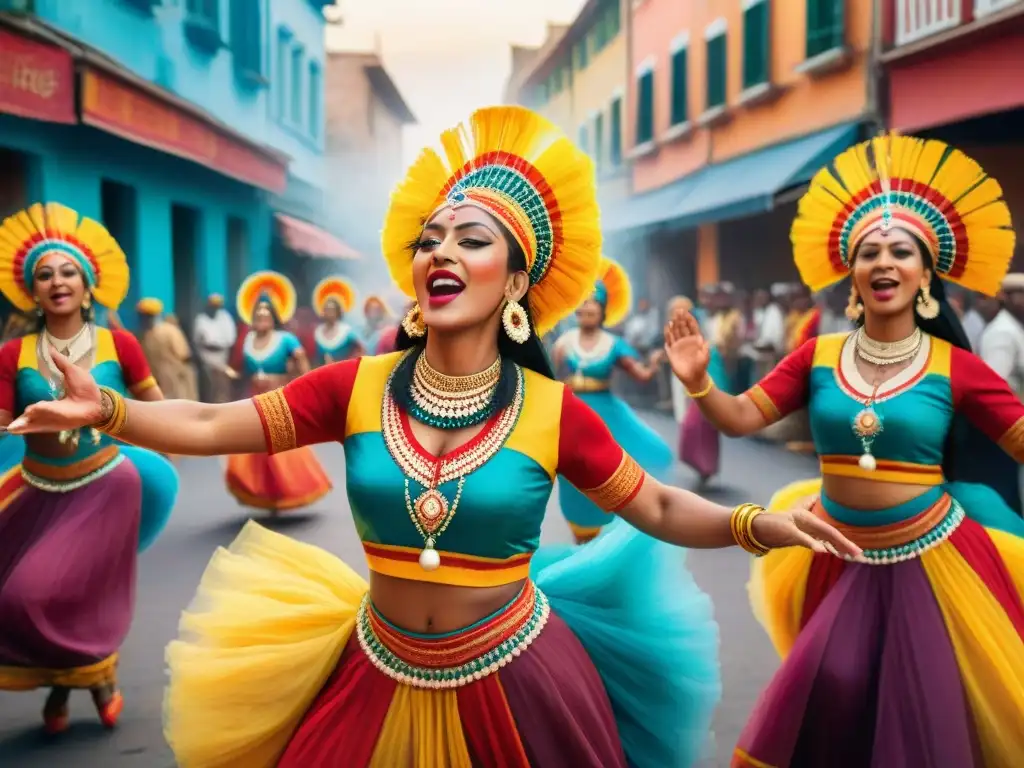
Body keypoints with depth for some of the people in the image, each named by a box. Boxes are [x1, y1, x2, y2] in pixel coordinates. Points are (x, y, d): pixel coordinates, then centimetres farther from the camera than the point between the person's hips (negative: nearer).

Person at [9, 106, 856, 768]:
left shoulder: (552, 409, -11)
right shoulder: (358, 387, -7)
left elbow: (659, 510, -4)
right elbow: (207, 425, -6)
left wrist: (754, 524, -19)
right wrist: (106, 408, -22)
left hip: (514, 685, -2)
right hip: (382, 678, 2)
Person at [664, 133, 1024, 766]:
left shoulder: (955, 367, -10)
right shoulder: (818, 357, -4)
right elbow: (742, 419, -6)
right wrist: (699, 383, -24)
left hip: (929, 559, -2)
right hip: (841, 558, 2)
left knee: (927, 715, 8)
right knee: (833, 693, 12)